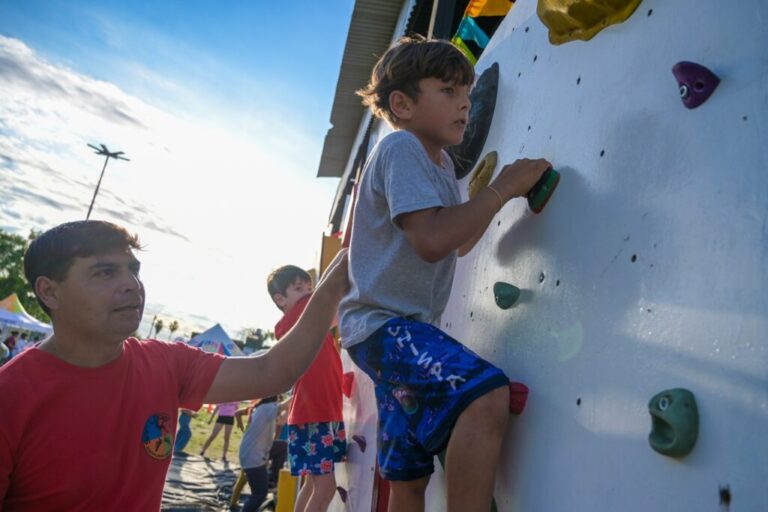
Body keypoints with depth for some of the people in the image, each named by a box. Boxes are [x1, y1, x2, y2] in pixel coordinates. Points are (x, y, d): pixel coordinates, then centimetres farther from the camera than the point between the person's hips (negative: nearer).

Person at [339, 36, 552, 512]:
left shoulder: (442, 161, 15)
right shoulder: (401, 147, -12)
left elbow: (459, 244, 19)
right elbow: (431, 239, -27)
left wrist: (501, 192, 10)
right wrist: (501, 189, -18)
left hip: (403, 327, 10)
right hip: (383, 323, -10)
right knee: (486, 394, -32)